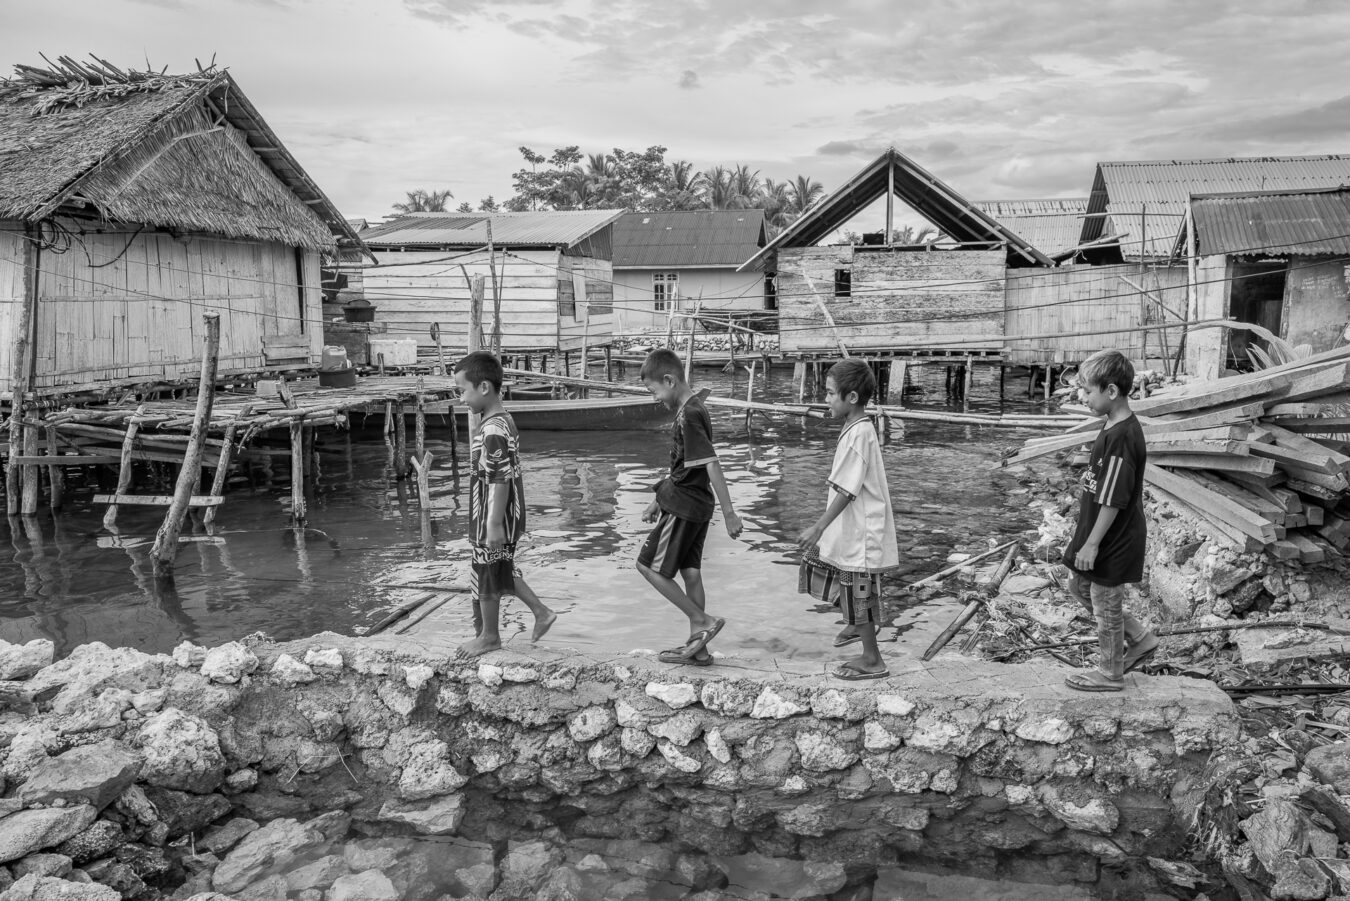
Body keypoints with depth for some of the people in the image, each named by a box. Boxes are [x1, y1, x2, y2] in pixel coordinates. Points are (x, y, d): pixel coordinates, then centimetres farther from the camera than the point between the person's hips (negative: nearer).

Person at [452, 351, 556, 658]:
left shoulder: (493, 431, -25)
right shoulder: (503, 420, 6)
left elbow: (500, 482, -26)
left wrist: (495, 525, -23)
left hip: (492, 522, -9)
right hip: (509, 517, 9)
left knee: (486, 578, 8)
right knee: (503, 572, 22)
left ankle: (489, 635, 25)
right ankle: (541, 612, 29)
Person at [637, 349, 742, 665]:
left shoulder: (688, 415, -19)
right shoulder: (694, 408, 12)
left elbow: (712, 466, -24)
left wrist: (729, 513, -24)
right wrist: (659, 499, 24)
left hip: (683, 507, -9)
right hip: (696, 505, 9)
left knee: (649, 566, 0)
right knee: (690, 573, 12)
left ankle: (703, 622, 2)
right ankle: (698, 647, 19)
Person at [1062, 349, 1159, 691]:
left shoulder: (1121, 438, -27)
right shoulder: (1114, 427, 4)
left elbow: (1113, 501, -25)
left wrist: (1092, 544, -20)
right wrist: (1085, 537, 14)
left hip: (1113, 543, -10)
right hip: (1099, 532, 10)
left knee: (1106, 603, 7)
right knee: (1079, 586, 22)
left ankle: (1111, 673, 27)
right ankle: (1140, 638, 33)